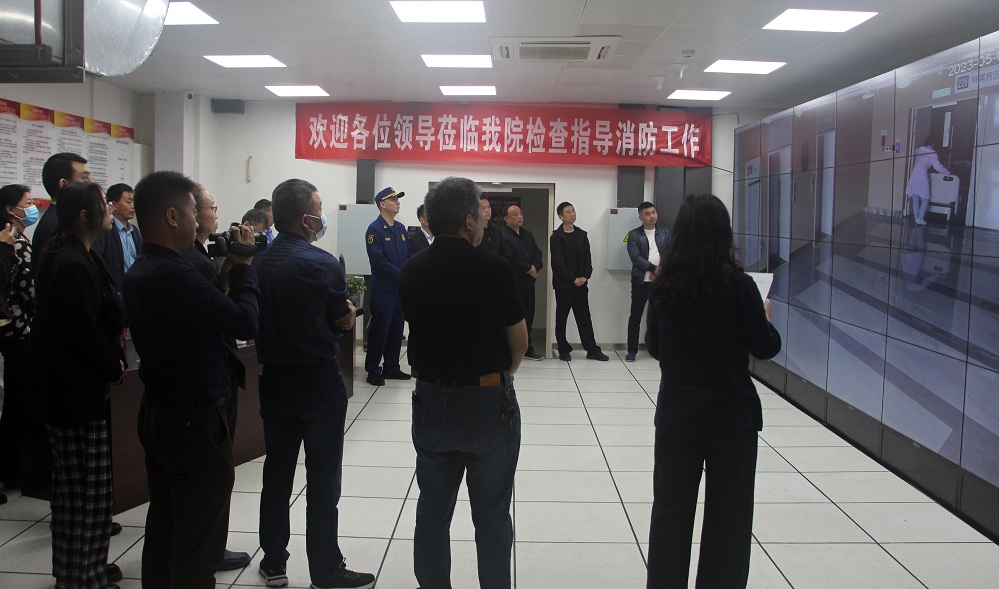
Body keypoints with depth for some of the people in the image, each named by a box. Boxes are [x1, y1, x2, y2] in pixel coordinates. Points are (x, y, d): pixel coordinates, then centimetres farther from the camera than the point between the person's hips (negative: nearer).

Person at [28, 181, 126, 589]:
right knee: (83, 489, 1)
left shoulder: (77, 258, 11)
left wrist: (111, 357, 3)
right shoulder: (72, 265, -21)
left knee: (79, 488, 19)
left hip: (80, 386, 11)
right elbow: (86, 330, -22)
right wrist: (113, 367, -8)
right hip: (77, 389, -10)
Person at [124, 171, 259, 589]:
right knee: (198, 540, 3)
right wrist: (242, 267, -13)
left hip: (156, 412, 10)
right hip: (194, 419, -10)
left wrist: (224, 272, 4)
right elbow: (245, 323, -26)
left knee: (164, 524, 21)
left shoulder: (140, 272, 7)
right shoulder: (174, 275, -26)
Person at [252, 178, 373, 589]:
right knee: (323, 478, 4)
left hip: (273, 381, 6)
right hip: (318, 382, -5)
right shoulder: (321, 264, -16)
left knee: (277, 473, 15)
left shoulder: (257, 263, 1)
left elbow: (254, 321, 7)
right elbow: (345, 321, -9)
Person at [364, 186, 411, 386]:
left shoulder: (400, 229, 13)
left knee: (396, 330, 13)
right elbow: (379, 261, -17)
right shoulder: (375, 229, -10)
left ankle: (392, 368, 24)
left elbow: (409, 256, 15)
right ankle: (373, 371, 10)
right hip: (383, 289, -7)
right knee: (379, 331, -1)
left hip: (401, 289, 7)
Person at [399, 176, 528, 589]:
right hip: (488, 402, -4)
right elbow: (519, 342, -3)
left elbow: (419, 331, 8)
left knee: (433, 511, 15)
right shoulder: (493, 270, -14)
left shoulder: (411, 272, -2)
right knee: (491, 515, 10)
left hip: (430, 400, 4)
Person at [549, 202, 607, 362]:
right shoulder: (556, 237, -4)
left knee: (584, 317, 5)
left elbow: (587, 258, 7)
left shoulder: (582, 235, 11)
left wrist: (585, 277, -8)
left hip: (581, 283, 4)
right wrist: (573, 279, -14)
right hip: (563, 284, -4)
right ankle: (564, 350, 12)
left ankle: (592, 350, 7)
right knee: (561, 318, 4)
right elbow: (558, 262, -10)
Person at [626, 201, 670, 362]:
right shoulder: (634, 234, 0)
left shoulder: (665, 233, 9)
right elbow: (635, 257, -11)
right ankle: (632, 350, 7)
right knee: (635, 316, 1)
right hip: (641, 281, -2)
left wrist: (661, 272, -10)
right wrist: (654, 269, -16)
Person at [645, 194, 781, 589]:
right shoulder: (737, 284, -13)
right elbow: (765, 348, -6)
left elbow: (655, 348, 6)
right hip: (731, 414, -2)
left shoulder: (665, 284, -4)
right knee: (727, 516, 11)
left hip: (676, 412, 3)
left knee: (670, 512, 13)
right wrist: (765, 317, 12)